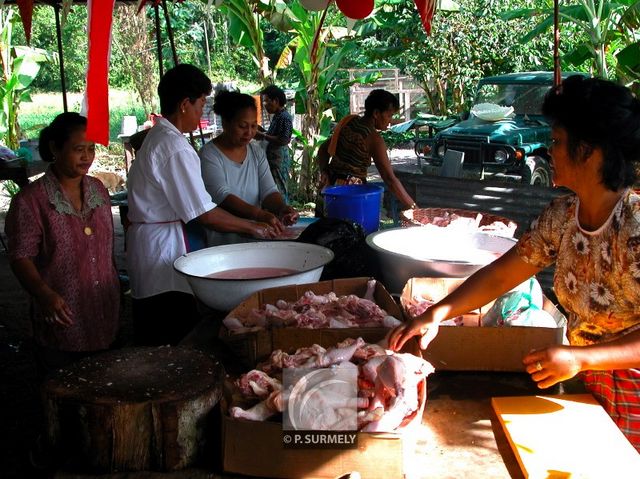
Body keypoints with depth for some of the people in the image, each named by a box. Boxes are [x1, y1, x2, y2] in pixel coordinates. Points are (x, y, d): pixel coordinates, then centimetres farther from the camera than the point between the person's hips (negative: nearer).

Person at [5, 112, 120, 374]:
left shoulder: (98, 190, 8)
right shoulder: (31, 200, -11)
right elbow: (21, 257, -14)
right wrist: (44, 293, -30)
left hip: (105, 318, 5)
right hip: (63, 321, -5)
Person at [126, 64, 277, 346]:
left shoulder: (156, 137, 14)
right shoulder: (175, 147, -18)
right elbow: (204, 214, -18)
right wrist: (252, 227, -6)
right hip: (163, 246, -11)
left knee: (153, 342, 16)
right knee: (175, 343, -3)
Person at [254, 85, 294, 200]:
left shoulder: (284, 117, -16)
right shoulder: (277, 116, 14)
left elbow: (283, 140, -24)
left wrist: (263, 136, -19)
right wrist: (262, 131, 9)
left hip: (279, 159, -10)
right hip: (273, 157, 10)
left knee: (279, 190, -6)